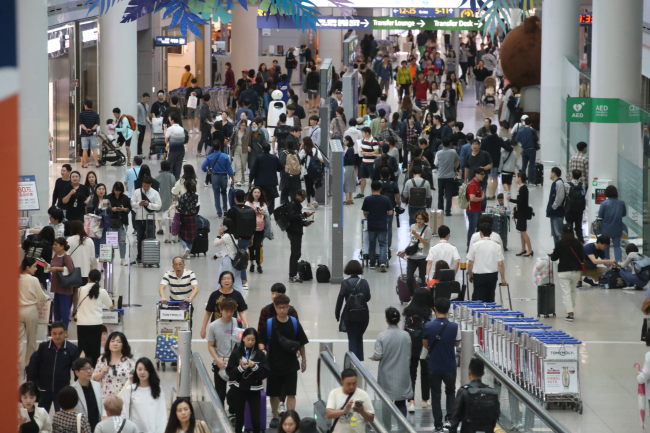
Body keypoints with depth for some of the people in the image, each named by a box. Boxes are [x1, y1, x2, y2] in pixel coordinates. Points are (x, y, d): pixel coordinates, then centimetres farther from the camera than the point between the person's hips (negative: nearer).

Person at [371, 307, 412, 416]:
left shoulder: (382, 336, -14)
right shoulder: (406, 335, -7)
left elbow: (378, 356, -15)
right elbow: (408, 355, 1)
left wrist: (373, 357, 7)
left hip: (387, 374, -1)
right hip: (402, 374, 2)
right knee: (401, 403, 10)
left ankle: (387, 424, 13)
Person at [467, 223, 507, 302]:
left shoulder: (475, 246, -8)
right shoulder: (497, 246, -4)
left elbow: (470, 263, -5)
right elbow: (500, 264, -6)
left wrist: (470, 274, 12)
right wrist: (503, 278, 3)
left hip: (478, 276, -2)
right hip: (492, 275, 2)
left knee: (478, 299, 0)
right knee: (490, 299, 16)